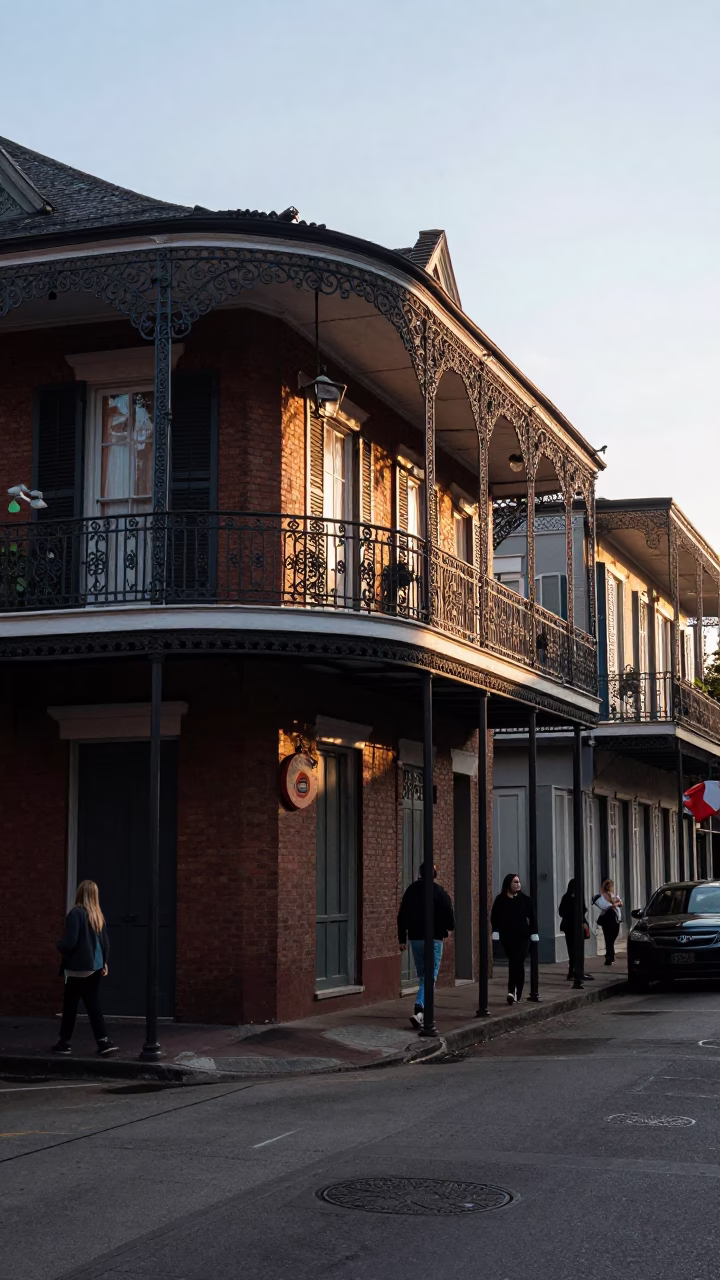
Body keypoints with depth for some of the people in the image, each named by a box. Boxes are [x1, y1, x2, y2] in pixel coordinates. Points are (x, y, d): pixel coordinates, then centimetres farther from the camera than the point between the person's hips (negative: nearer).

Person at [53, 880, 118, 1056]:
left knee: (70, 1005, 5)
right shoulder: (98, 915, 9)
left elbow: (70, 942, -18)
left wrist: (59, 946, 2)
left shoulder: (76, 913, -14)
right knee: (93, 1005, 9)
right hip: (95, 967, 7)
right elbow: (105, 942, 10)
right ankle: (104, 1042, 2)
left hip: (79, 967, -7)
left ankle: (65, 1043, 13)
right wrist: (104, 962, 16)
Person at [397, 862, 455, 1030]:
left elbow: (402, 916, 9)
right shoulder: (438, 891, -9)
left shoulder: (411, 890, 7)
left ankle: (424, 1013, 19)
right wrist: (449, 928, 14)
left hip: (415, 939, 5)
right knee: (430, 977, -6)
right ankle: (419, 1011, -22)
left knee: (422, 977, 17)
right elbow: (448, 914, -8)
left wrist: (402, 939, 14)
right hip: (433, 939, -5)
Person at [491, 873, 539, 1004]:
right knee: (515, 963, 7)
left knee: (517, 962, -10)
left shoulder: (525, 899, 1)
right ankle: (515, 993, 15)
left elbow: (532, 917, 3)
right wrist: (495, 931, -5)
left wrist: (534, 933, -2)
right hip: (507, 936, 1)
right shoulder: (500, 900, 0)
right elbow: (494, 917, 4)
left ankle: (513, 991, -14)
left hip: (522, 936, -1)